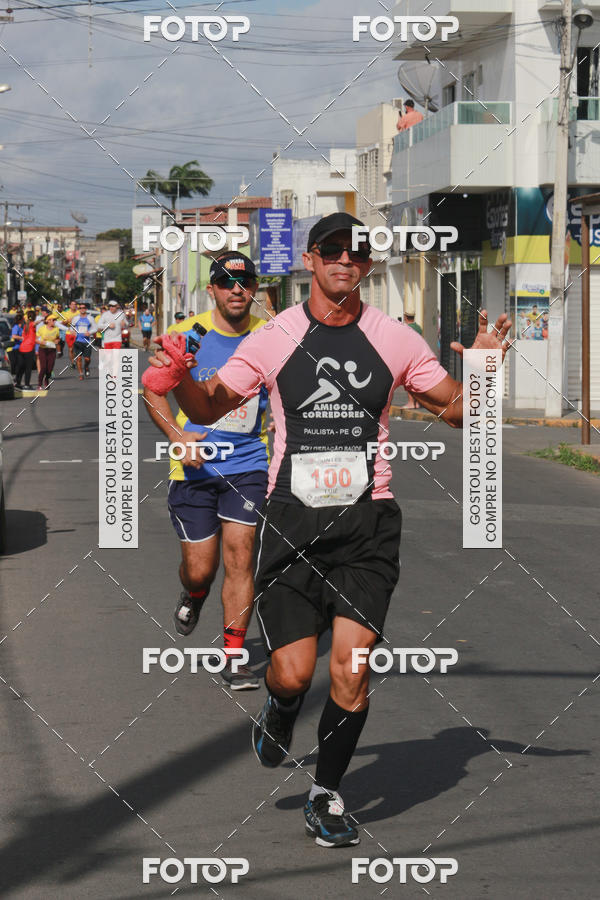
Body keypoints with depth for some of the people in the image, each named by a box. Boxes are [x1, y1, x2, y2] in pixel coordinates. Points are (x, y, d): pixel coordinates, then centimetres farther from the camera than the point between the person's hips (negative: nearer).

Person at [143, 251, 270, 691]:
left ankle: (234, 657, -2)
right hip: (195, 467, 0)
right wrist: (177, 435, -12)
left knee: (239, 556, -10)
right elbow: (153, 387, 2)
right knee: (200, 569, 3)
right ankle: (193, 597, 42)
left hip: (249, 464, 0)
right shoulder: (187, 334, -6)